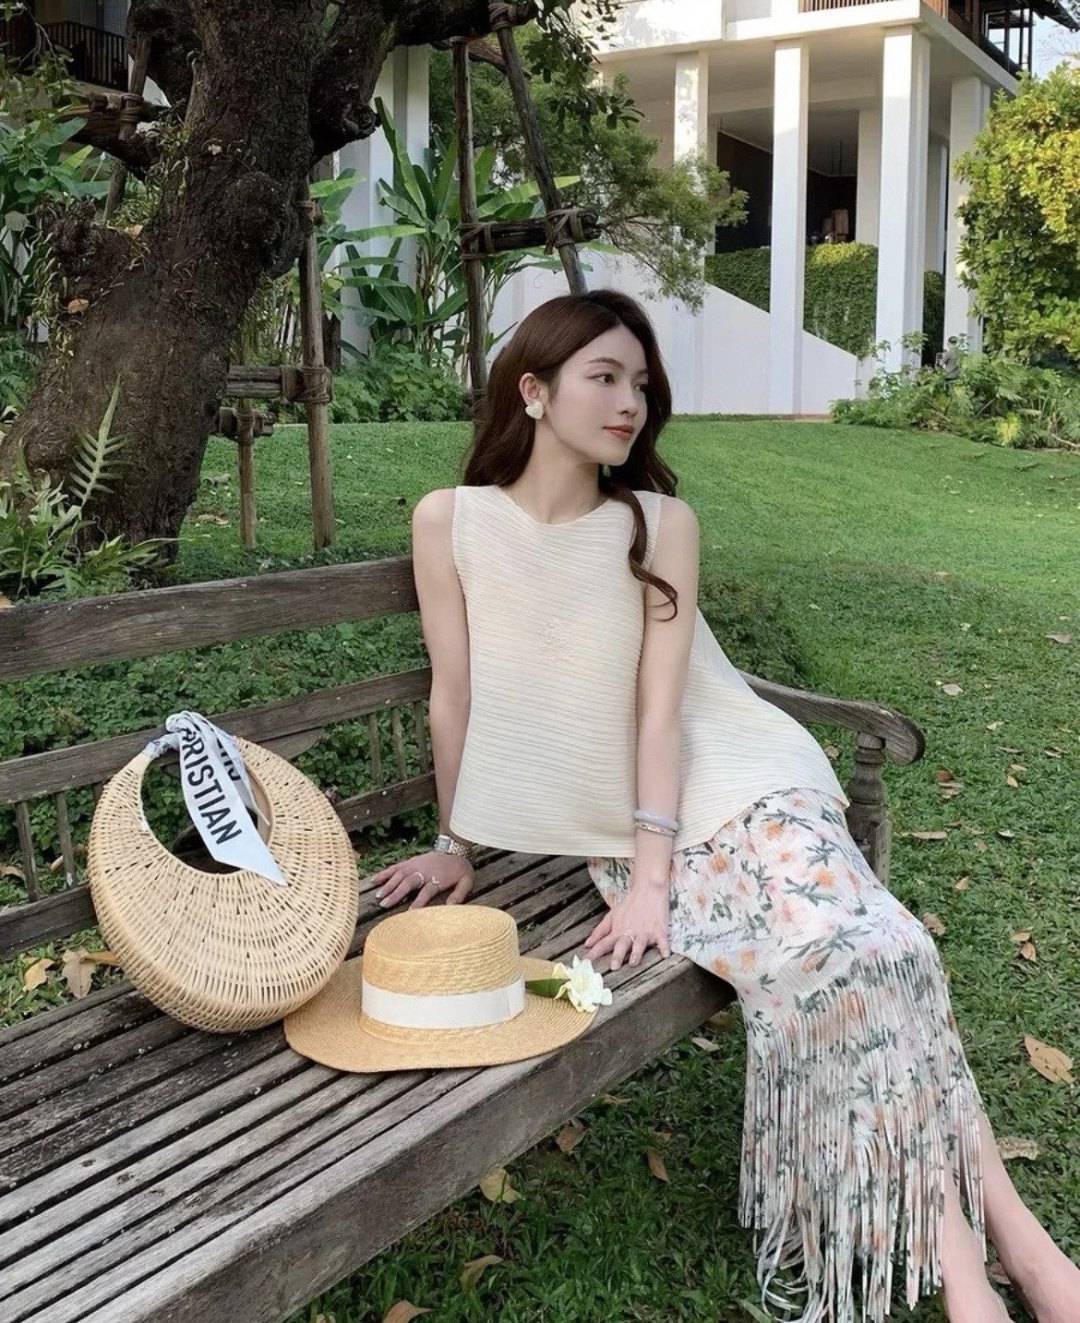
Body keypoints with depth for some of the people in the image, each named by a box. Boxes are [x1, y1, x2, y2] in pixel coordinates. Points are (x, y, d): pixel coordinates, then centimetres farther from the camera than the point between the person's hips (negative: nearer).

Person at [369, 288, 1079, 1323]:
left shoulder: (661, 523, -2)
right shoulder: (449, 522, -3)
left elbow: (660, 704, -10)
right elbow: (454, 696, 2)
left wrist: (650, 877, -17)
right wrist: (455, 844, 8)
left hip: (730, 783, 1)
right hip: (612, 822, -1)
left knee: (859, 949, -24)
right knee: (811, 960, -24)